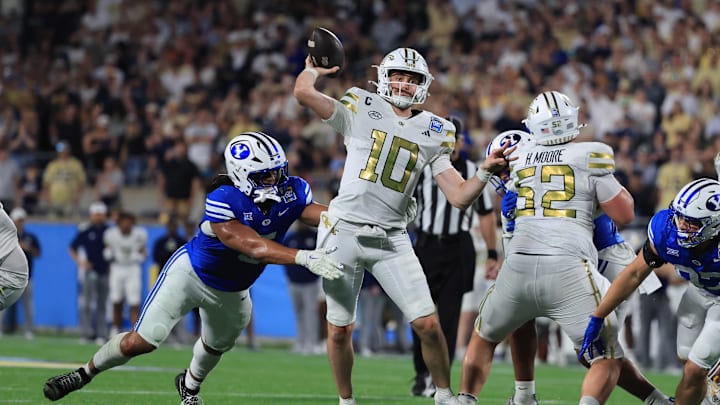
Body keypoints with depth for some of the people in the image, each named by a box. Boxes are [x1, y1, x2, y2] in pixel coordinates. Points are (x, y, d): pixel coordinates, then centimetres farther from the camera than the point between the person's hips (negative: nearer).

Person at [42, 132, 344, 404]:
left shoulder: (291, 193, -18)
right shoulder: (223, 202, -35)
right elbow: (254, 248, -41)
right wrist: (304, 257, -52)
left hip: (230, 292, 6)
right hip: (191, 273, -6)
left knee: (216, 347, 29)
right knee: (142, 341, -12)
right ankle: (85, 373, 12)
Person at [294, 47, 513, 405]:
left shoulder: (433, 134, 7)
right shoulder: (361, 110, -2)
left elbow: (460, 197, 4)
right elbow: (303, 92, -14)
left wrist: (485, 171, -12)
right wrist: (315, 69, 5)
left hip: (392, 240, 2)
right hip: (345, 232, -2)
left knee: (428, 324, -5)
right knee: (340, 329, 4)